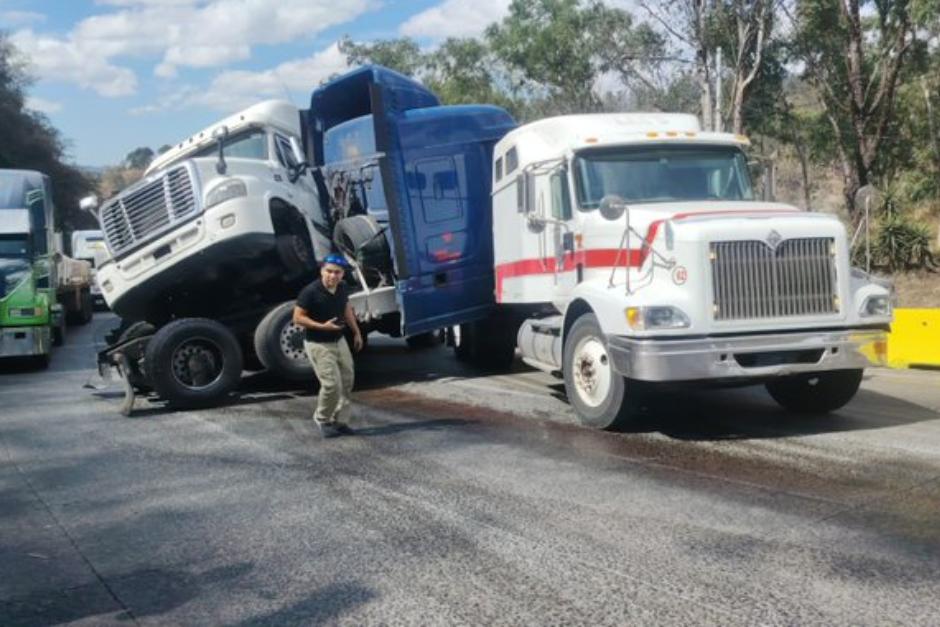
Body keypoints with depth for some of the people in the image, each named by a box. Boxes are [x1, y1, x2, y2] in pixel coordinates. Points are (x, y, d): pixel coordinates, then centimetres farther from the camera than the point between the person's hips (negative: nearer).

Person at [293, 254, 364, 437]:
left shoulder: (342, 289, -2)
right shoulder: (310, 291, -22)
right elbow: (298, 317, -18)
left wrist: (356, 332, 16)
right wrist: (322, 326, -27)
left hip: (339, 341, 7)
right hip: (318, 345, -7)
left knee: (346, 381, 12)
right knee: (332, 384, -11)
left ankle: (335, 420, 26)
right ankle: (323, 420, 12)